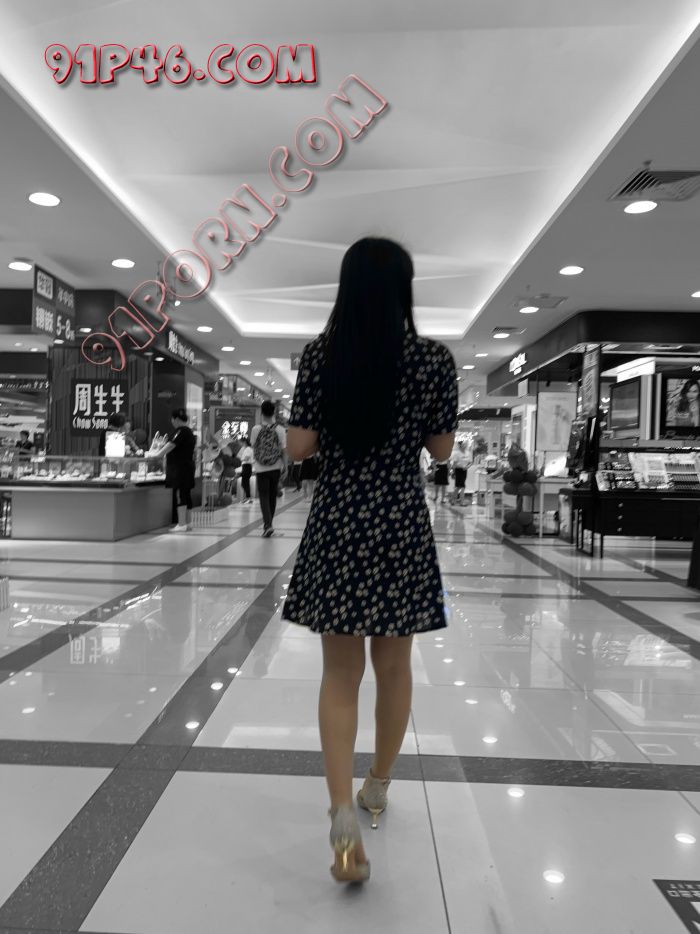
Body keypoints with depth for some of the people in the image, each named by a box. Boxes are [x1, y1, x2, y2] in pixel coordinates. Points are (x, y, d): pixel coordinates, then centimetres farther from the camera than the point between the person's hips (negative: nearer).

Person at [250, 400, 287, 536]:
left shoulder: (256, 429, -7)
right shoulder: (280, 429, -7)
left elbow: (253, 445, 7)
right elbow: (283, 450, -4)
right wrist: (284, 466, 7)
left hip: (261, 468, -1)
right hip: (275, 468, 1)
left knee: (264, 497, 2)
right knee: (272, 496, 16)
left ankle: (268, 525, -13)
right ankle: (268, 523, 30)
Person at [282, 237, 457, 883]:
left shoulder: (320, 354, -4)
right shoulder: (434, 359, -4)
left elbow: (298, 448, -4)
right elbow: (441, 449, 2)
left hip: (336, 525, 0)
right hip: (402, 527, 1)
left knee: (340, 673, 11)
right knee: (394, 665, 18)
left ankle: (344, 818, 4)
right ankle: (378, 788, 37)